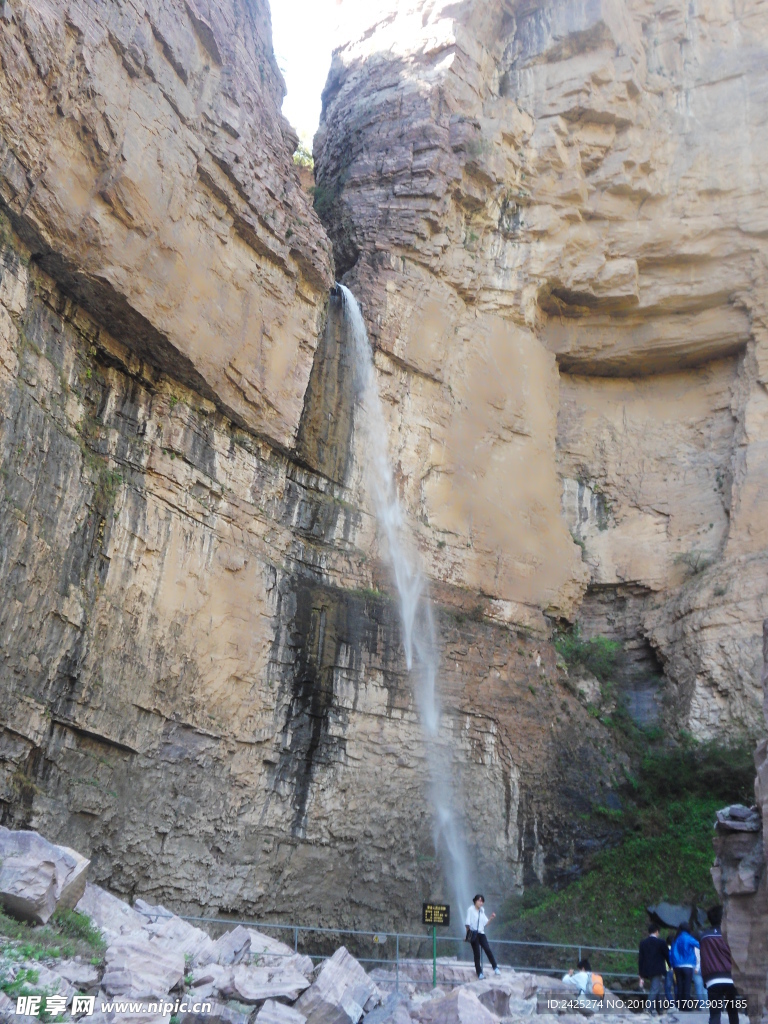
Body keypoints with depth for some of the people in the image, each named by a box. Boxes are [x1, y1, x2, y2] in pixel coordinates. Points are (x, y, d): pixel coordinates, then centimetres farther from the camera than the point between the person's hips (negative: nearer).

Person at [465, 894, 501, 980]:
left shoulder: (482, 910, 12)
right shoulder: (471, 910, -7)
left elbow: (486, 922, 10)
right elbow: (467, 923, -6)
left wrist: (491, 918, -4)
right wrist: (468, 933, -5)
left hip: (481, 933, 4)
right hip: (473, 934, -4)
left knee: (488, 949, -12)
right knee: (477, 953, -1)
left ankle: (495, 968, -4)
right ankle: (479, 973, 7)